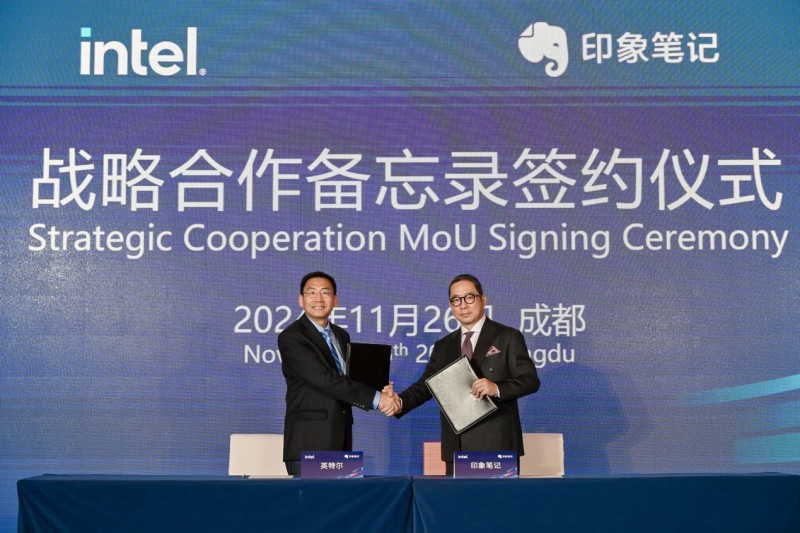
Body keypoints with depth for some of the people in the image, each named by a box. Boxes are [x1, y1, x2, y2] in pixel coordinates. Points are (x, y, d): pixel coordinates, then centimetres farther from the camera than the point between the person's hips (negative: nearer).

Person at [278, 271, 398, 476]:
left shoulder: (341, 336, 15)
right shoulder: (291, 337, -9)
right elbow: (324, 380, -19)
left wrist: (381, 393, -6)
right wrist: (375, 398, -18)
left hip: (341, 442, 7)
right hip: (309, 445, -6)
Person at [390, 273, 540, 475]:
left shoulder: (508, 337, 2)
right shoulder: (443, 346, 15)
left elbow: (530, 380, -4)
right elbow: (425, 385, 9)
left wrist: (497, 388, -22)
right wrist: (400, 402, -11)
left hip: (497, 445, -4)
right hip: (457, 448, 4)